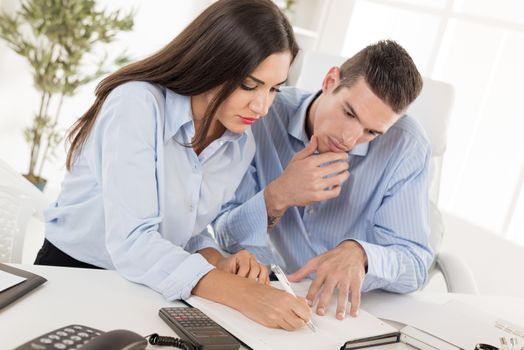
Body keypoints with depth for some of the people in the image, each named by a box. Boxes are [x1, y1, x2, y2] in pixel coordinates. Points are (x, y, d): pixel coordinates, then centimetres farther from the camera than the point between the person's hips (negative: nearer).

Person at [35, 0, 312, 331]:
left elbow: (187, 229, 6)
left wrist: (218, 263, -15)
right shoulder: (138, 104, -21)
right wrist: (240, 294, -37)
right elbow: (130, 241, -29)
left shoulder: (241, 144, -2)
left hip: (148, 290, 5)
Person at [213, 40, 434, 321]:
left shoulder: (406, 145, -11)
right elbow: (218, 240, -9)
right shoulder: (261, 116, -12)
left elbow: (415, 265, -11)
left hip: (343, 313, 1)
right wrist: (276, 198, -27)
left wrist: (359, 253, -31)